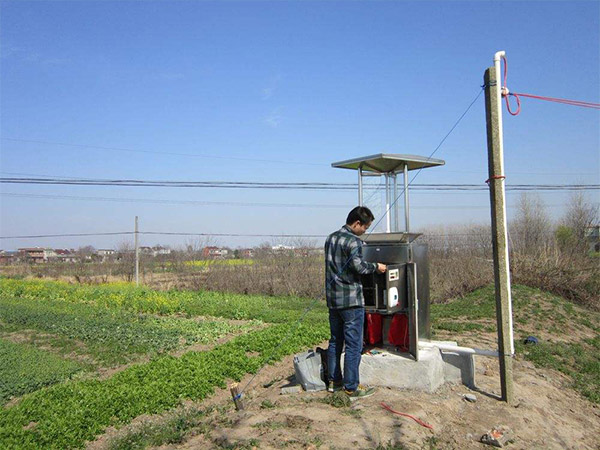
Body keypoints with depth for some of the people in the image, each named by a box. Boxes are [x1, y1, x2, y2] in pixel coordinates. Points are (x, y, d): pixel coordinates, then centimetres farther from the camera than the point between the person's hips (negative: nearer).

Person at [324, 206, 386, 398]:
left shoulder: (331, 238, 13)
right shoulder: (353, 241, -14)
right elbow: (358, 266, -25)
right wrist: (376, 266, -8)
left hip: (333, 298, 8)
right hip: (351, 299, -8)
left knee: (335, 341, 15)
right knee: (353, 344, 0)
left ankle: (334, 381, 23)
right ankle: (351, 386, 6)